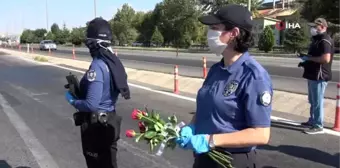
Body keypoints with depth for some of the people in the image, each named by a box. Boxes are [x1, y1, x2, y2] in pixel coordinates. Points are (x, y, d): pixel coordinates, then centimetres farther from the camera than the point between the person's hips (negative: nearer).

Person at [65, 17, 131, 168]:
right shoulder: (113, 61, 1)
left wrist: (72, 100, -9)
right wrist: (79, 89, 11)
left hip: (96, 125, -8)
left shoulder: (97, 66, -25)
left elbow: (91, 104, -27)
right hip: (110, 121, 8)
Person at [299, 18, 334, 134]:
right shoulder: (318, 39, 17)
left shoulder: (325, 40, -17)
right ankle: (312, 121, 31)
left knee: (317, 102, -5)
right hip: (314, 75, 11)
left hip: (319, 76, -11)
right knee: (313, 101, 19)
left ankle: (318, 126, 3)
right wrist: (306, 61, 12)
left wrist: (309, 58, -18)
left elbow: (326, 59, -28)